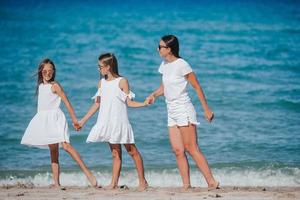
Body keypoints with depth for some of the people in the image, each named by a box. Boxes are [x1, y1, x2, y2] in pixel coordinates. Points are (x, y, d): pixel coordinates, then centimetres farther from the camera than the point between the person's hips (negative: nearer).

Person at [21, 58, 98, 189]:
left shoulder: (55, 86, -4)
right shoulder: (40, 86, 15)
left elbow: (67, 103, -8)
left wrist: (74, 120, -11)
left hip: (55, 118, -7)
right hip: (44, 119, 7)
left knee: (66, 145, -23)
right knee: (53, 150, 6)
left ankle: (88, 173, -26)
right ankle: (56, 183, 4)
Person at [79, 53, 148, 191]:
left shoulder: (122, 82, -5)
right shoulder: (102, 83, 10)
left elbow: (129, 102, -4)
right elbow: (97, 104, 16)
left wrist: (145, 103, -20)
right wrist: (83, 120, 16)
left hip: (120, 121, -5)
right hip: (107, 123, 5)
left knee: (132, 151, -3)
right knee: (115, 153, 7)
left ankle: (142, 181, 1)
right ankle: (114, 183, 6)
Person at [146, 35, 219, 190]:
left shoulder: (181, 65, -13)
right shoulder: (164, 65, 9)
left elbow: (196, 87, -8)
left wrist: (206, 110, -7)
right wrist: (154, 95, -2)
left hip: (183, 109, -8)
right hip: (171, 112, 8)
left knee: (191, 148, -10)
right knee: (178, 150, 3)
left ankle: (212, 182, -9)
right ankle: (186, 185, 5)